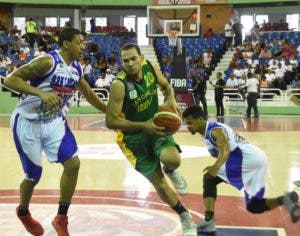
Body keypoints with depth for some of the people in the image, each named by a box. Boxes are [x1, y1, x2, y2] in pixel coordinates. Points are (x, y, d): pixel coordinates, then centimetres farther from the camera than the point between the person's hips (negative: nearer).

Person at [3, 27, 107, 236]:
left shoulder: (77, 68, 2)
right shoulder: (48, 61, -22)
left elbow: (89, 95, 19)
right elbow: (10, 80, -26)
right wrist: (41, 93, -37)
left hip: (54, 121, 6)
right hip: (28, 122, -6)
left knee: (73, 164, -9)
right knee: (34, 175, 4)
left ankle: (61, 218, 6)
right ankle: (23, 212, 36)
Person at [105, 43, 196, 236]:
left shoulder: (152, 68, -10)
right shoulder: (119, 85, -25)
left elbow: (166, 86, 11)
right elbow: (111, 121, -24)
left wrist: (171, 99, -11)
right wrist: (143, 126, -30)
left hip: (156, 127, 3)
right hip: (134, 135, -3)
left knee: (173, 160, -29)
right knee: (159, 184, 1)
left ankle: (170, 171, 11)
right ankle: (185, 218, 24)